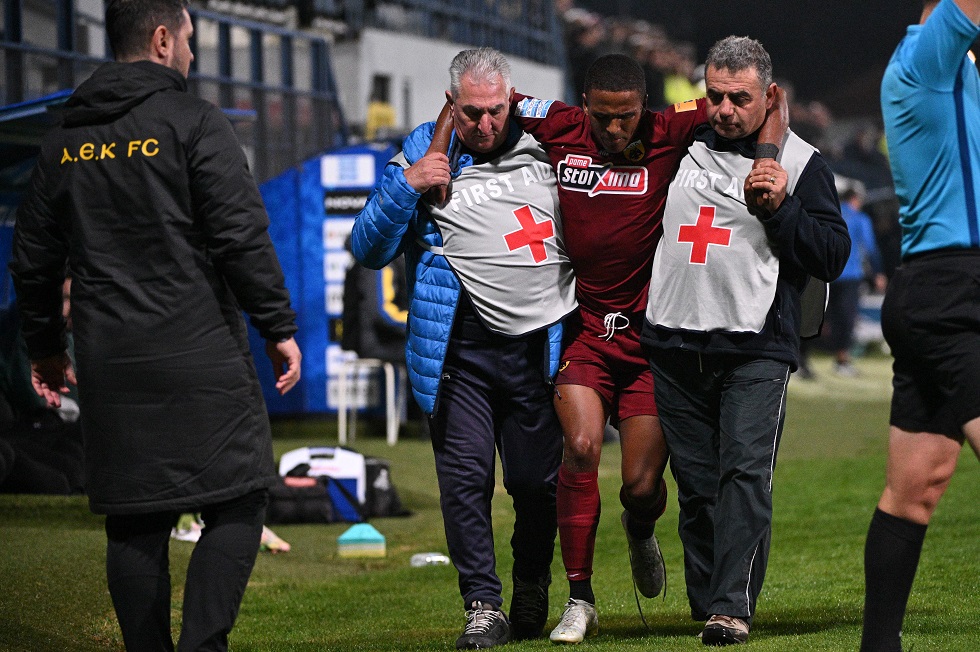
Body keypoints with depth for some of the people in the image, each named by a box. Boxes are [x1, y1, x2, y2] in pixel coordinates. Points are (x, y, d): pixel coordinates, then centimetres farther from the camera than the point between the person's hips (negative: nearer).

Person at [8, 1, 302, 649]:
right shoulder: (194, 123, -6)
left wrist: (45, 347, 29)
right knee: (236, 503, 0)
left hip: (109, 364, 6)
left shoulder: (66, 140, 12)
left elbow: (32, 256, 19)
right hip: (200, 354, -5)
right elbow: (242, 237, -13)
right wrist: (279, 327, -5)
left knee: (135, 523, 9)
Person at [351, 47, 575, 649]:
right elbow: (369, 250, 0)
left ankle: (533, 591, 26)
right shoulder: (423, 158, 3)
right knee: (465, 476, -9)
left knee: (539, 481, 5)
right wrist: (406, 186, -12)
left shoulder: (542, 147, 9)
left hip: (539, 346, 2)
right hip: (461, 345, -2)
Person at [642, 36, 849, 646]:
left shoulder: (801, 163, 3)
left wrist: (780, 207, -15)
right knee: (696, 485, 6)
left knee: (745, 473, -15)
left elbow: (833, 257, -3)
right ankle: (708, 605, 15)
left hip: (756, 349, -4)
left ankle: (732, 608, -19)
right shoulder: (681, 147, 14)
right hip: (675, 345, 4)